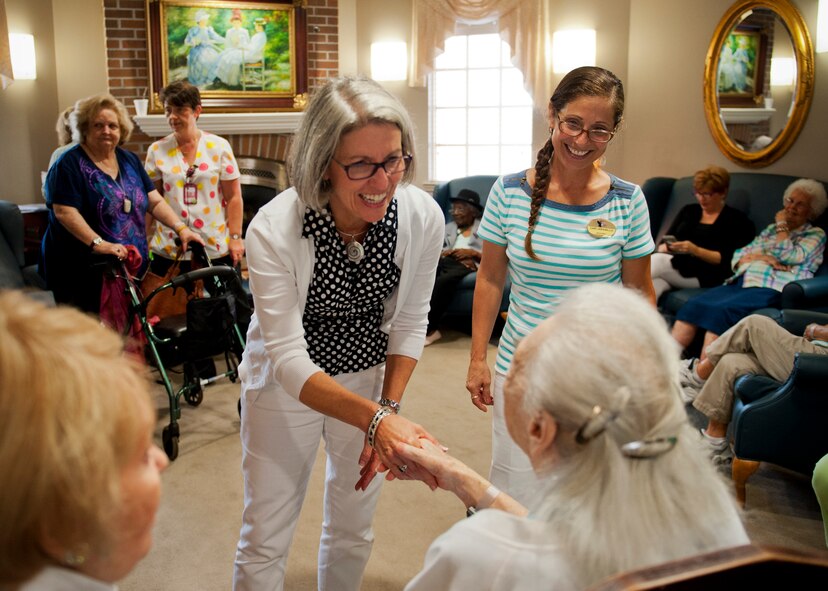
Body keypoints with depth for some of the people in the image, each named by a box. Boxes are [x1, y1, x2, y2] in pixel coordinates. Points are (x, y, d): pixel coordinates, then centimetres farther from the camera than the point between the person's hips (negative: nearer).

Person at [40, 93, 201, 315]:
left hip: (130, 269, 6)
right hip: (82, 272, -6)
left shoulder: (130, 160, 11)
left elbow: (155, 202, 8)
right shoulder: (70, 164, -9)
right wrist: (98, 244, -30)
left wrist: (181, 229, -6)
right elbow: (64, 212, -19)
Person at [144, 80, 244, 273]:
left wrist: (235, 237, -5)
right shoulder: (157, 150, 2)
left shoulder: (219, 146, -1)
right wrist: (145, 242, 3)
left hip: (215, 250, -1)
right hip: (168, 251, 1)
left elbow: (234, 198, -1)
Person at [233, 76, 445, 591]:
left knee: (354, 529, 20)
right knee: (265, 542, 8)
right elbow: (289, 360, -31)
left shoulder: (423, 216, -20)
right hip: (287, 386, -2)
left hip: (371, 378, 3)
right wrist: (377, 419, -43)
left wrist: (389, 408, -12)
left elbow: (409, 323, -6)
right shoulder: (274, 230, -29)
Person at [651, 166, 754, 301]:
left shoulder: (736, 219, 8)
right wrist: (667, 247, -9)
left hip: (705, 275, -3)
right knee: (655, 284, -35)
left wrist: (695, 250, -20)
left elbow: (726, 260, -5)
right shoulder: (688, 211, 23)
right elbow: (662, 245, 16)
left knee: (659, 261, -32)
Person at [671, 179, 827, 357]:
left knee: (720, 311, -34)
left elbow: (788, 256, -8)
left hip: (769, 289, -6)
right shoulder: (771, 229, 29)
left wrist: (782, 225, 5)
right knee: (692, 306, -21)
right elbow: (737, 258, 19)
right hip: (740, 282, 6)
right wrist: (759, 257, -2)